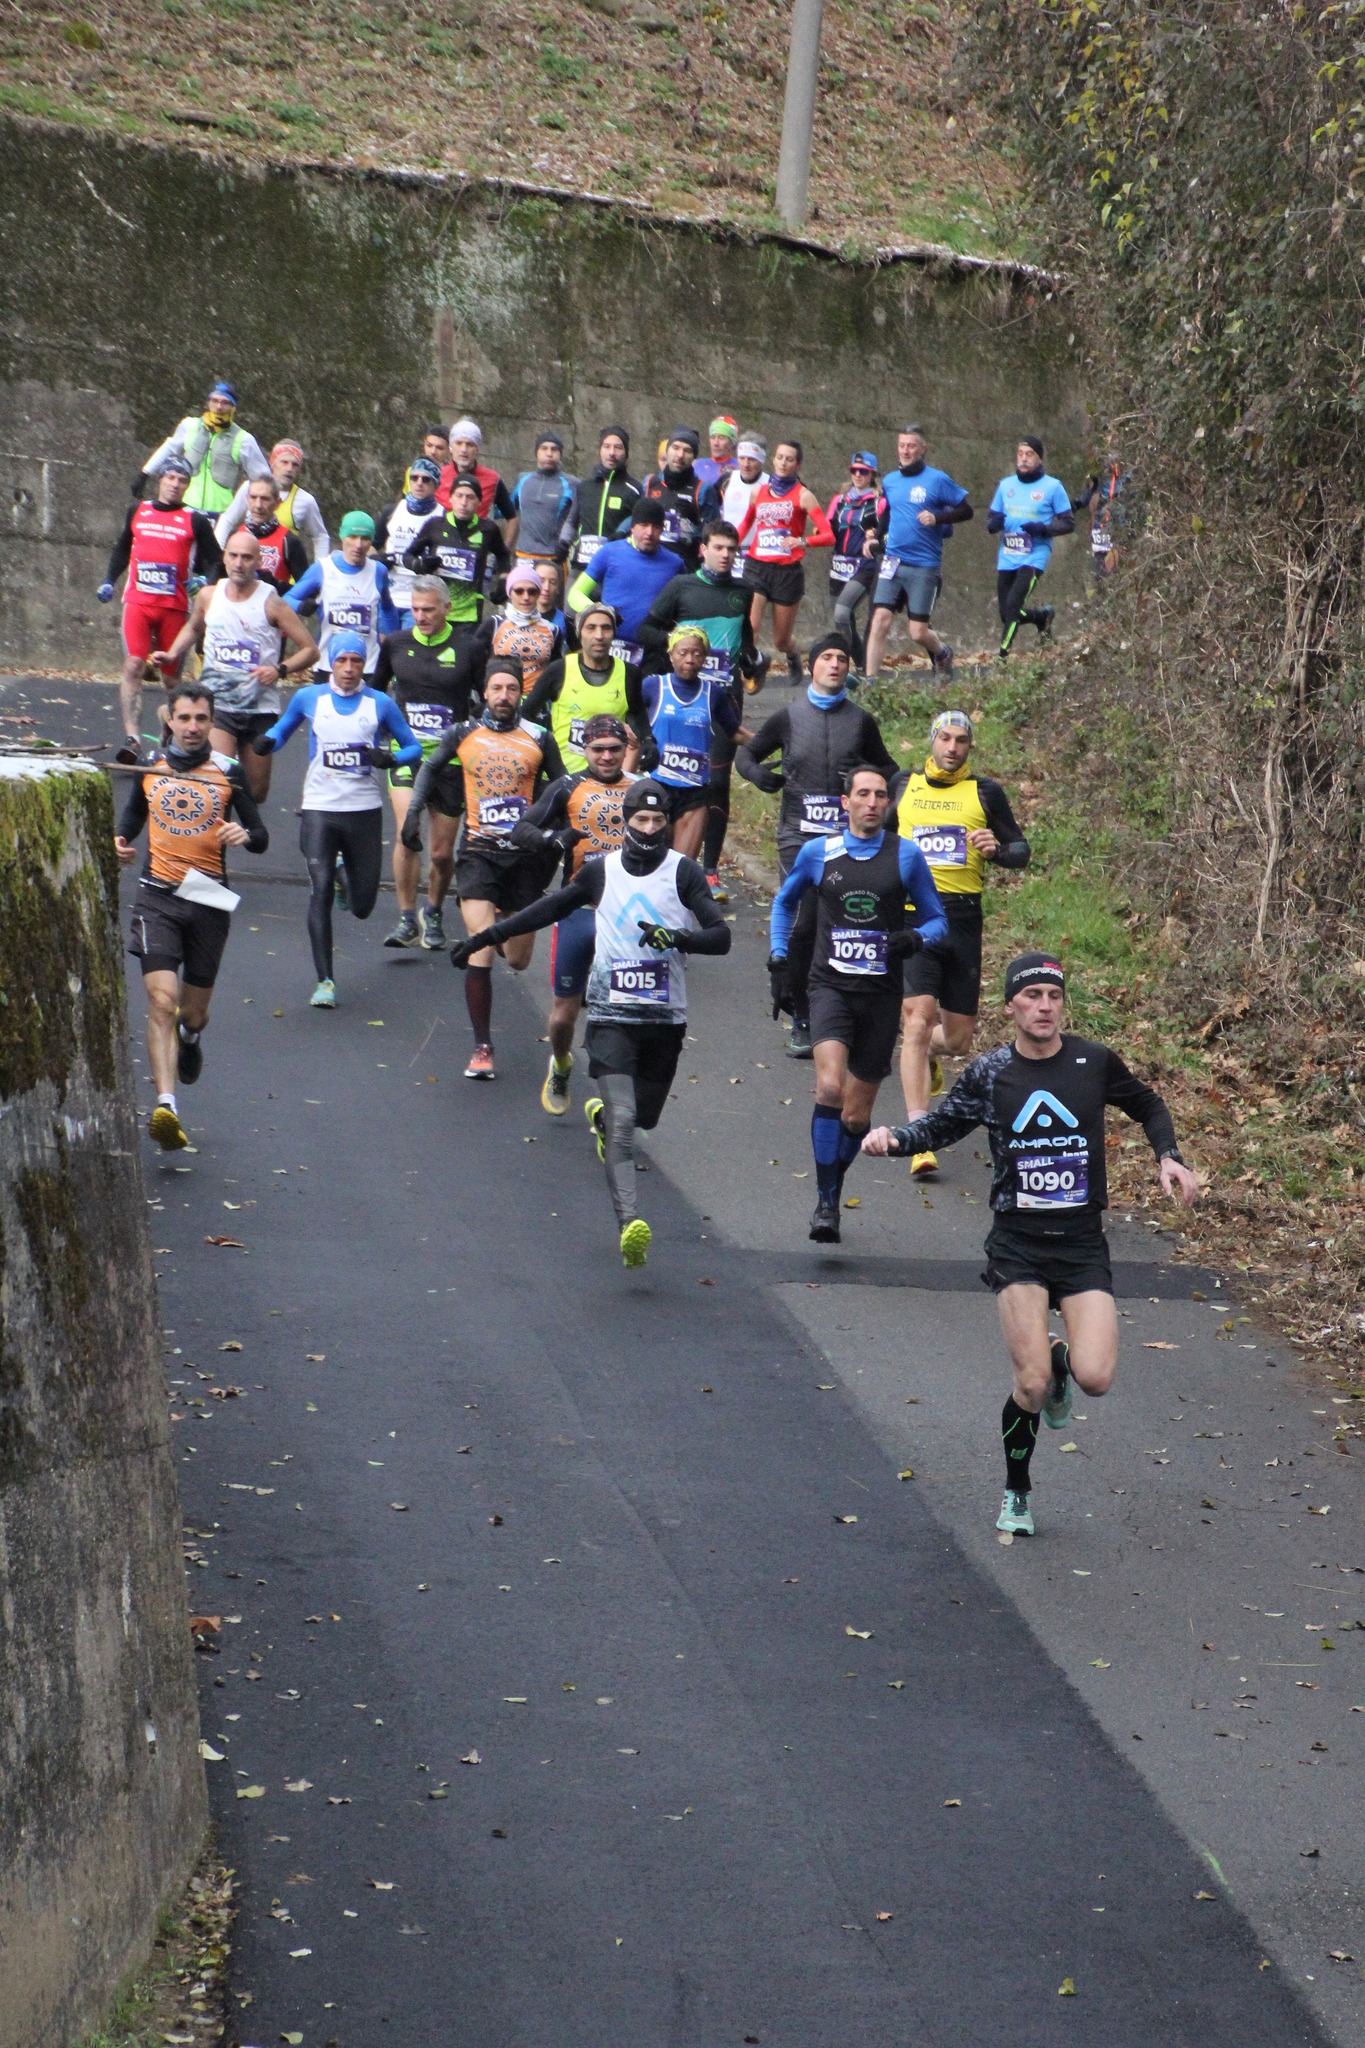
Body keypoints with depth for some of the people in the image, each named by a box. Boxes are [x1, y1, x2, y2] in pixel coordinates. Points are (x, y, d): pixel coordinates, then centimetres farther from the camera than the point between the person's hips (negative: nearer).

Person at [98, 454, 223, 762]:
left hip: (175, 607, -1)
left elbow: (215, 559, 7)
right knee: (133, 666, -17)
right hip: (137, 602, 1)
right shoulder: (137, 512, 13)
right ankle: (132, 739, -25)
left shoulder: (196, 521, 5)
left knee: (172, 676, 8)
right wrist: (109, 581, 18)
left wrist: (206, 581, -13)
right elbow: (122, 549, 27)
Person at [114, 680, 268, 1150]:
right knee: (162, 1001, -17)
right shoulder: (149, 768, 8)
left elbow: (261, 837, 5)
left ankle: (190, 1038, 50)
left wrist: (245, 835, -18)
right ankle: (165, 1106, -25)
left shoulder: (228, 773, 3)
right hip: (157, 897, 0)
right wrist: (121, 842, 5)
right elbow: (133, 815, 26)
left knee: (193, 1012, 11)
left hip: (209, 900, 0)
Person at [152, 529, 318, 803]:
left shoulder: (270, 603, -7)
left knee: (256, 793, 9)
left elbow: (310, 649, -5)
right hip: (217, 705, 1)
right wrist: (172, 654, 9)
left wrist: (280, 670, -20)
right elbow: (193, 628, 26)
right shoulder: (209, 596, 3)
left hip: (261, 709, 0)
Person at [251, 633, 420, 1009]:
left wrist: (390, 759, -14)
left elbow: (413, 747, 8)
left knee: (362, 907, 6)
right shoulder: (309, 698, 5)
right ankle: (325, 981, -14)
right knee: (320, 890, -16)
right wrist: (266, 741, -4)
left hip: (365, 811, 1)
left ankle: (350, 873, 44)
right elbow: (283, 729, 20)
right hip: (319, 809, -1)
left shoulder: (380, 704, 3)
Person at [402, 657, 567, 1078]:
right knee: (481, 954, -14)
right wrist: (414, 811, 8)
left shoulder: (539, 739, 1)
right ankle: (482, 1047, -6)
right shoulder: (463, 734, 3)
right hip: (478, 850, -1)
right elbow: (431, 768, 19)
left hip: (525, 853, 1)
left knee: (519, 960, 10)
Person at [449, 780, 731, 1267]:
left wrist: (678, 938, -26)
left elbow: (721, 936, -6)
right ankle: (630, 1227, -24)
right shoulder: (600, 872, 6)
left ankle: (601, 1115, 48)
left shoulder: (683, 872, 1)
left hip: (666, 1019, 1)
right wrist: (487, 936, 24)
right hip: (611, 1015, -1)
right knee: (623, 1121, -16)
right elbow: (551, 908, 21)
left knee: (644, 1117, 12)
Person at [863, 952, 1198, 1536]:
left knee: (1095, 1378, -14)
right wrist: (893, 1138, -5)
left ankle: (1060, 1361, 24)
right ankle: (1016, 1494, 14)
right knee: (1032, 1385, -11)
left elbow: (1148, 1106, 19)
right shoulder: (989, 1073, 1)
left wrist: (1168, 1157, 3)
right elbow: (941, 1125, 14)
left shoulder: (1094, 1062, 2)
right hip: (1017, 1242, -1)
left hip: (1082, 1241, 1)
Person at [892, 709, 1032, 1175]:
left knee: (958, 1040, 8)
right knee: (918, 1021, -17)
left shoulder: (984, 792, 7)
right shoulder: (904, 785, 10)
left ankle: (927, 1052, 47)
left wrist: (998, 849, -12)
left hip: (963, 919, 1)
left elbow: (1021, 850, 9)